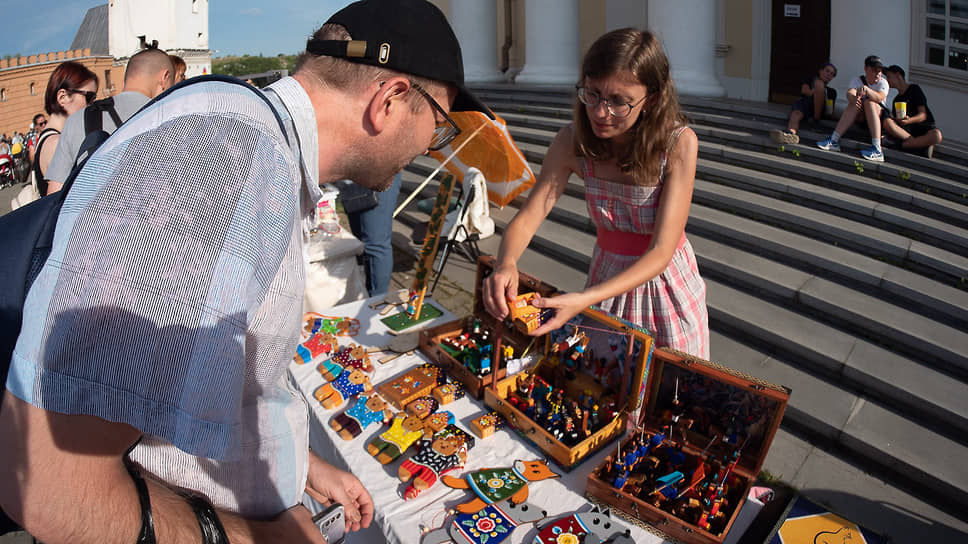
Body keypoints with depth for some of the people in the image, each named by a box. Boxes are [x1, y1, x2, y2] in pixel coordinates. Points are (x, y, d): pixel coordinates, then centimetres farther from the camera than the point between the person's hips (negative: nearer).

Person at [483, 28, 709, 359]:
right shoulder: (572, 142, -16)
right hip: (607, 280, 2)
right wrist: (506, 264, -40)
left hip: (667, 284, -2)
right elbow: (527, 218, -16)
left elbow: (661, 252, -29)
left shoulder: (679, 143, -25)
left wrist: (584, 301, -41)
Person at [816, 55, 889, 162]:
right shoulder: (857, 80, 1)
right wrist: (853, 98, -46)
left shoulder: (883, 83, -6)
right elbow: (850, 92, -22)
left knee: (869, 102, -32)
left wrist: (866, 89, -48)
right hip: (861, 117, 2)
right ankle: (834, 141, -41)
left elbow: (879, 97, -29)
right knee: (855, 102, -27)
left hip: (880, 115, -2)